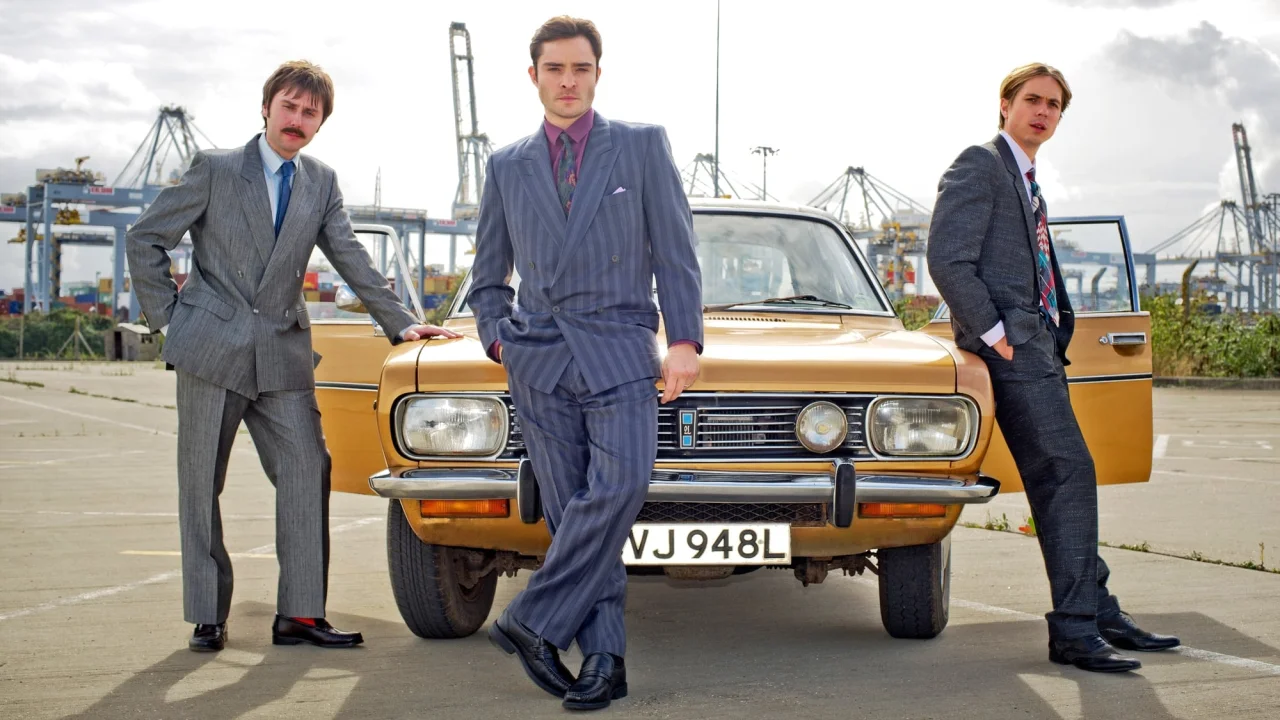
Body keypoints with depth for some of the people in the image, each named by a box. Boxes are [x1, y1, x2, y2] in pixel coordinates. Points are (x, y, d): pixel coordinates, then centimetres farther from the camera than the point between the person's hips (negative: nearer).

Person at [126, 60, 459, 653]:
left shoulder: (322, 183, 12)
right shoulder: (215, 169, 0)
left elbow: (351, 260, 10)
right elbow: (145, 239, 3)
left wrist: (400, 324, 1)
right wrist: (166, 316, -2)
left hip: (282, 357, 3)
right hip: (211, 349, -3)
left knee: (307, 473, -7)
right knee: (200, 486, 1)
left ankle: (299, 615, -2)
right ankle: (207, 617, 10)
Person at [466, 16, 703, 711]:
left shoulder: (642, 145, 6)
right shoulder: (506, 166, 13)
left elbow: (675, 251, 4)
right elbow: (488, 276, 21)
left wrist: (685, 340, -5)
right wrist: (499, 339, 5)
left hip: (618, 348, -2)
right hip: (538, 360, 2)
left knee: (618, 487, -22)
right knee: (570, 510, -2)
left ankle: (531, 622, -13)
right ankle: (603, 657, 1)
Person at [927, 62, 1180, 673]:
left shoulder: (1026, 181, 23)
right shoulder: (980, 165, -6)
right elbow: (947, 260, -16)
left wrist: (1055, 333, 16)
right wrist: (993, 334, -17)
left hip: (1038, 346, 10)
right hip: (1012, 345, -10)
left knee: (1062, 480, 12)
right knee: (1069, 474, -14)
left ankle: (1099, 613, 18)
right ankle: (1075, 631, -12)